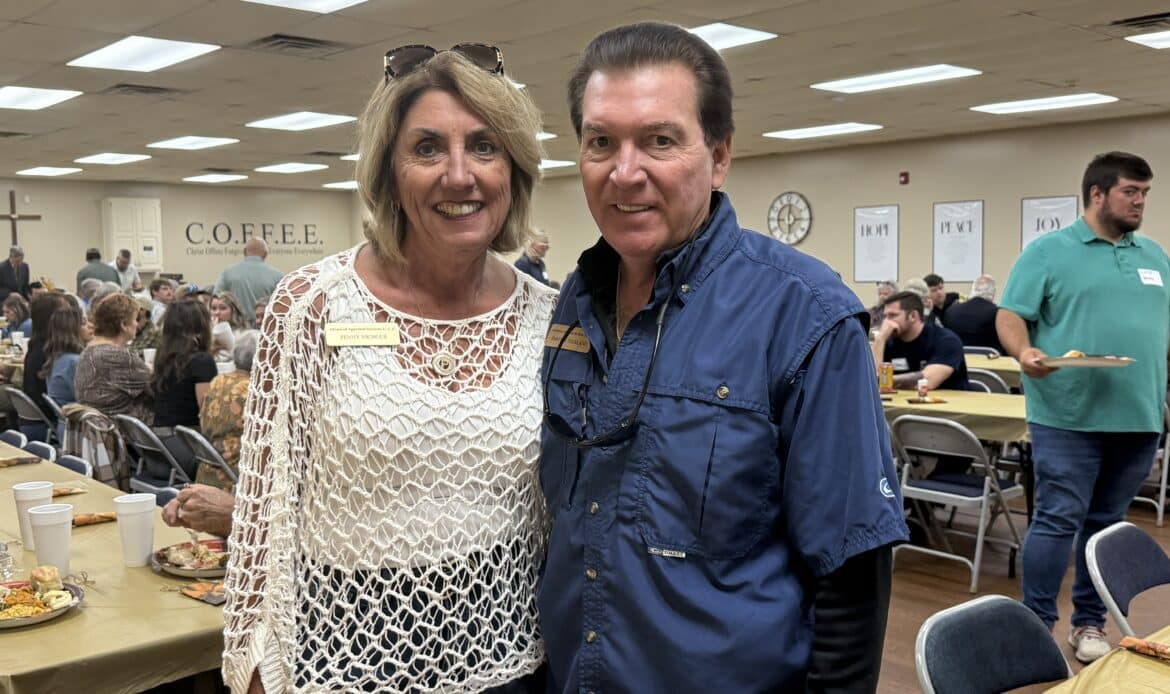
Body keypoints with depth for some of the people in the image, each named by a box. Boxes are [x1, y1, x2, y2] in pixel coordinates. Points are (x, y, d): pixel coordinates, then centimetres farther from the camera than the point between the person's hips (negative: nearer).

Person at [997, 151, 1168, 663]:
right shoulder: (1049, 251, -1)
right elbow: (1010, 315, -7)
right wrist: (1025, 352, -27)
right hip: (1069, 417, -5)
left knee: (1106, 524, 12)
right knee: (1058, 521, -4)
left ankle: (1090, 623, 22)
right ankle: (1036, 626, 6)